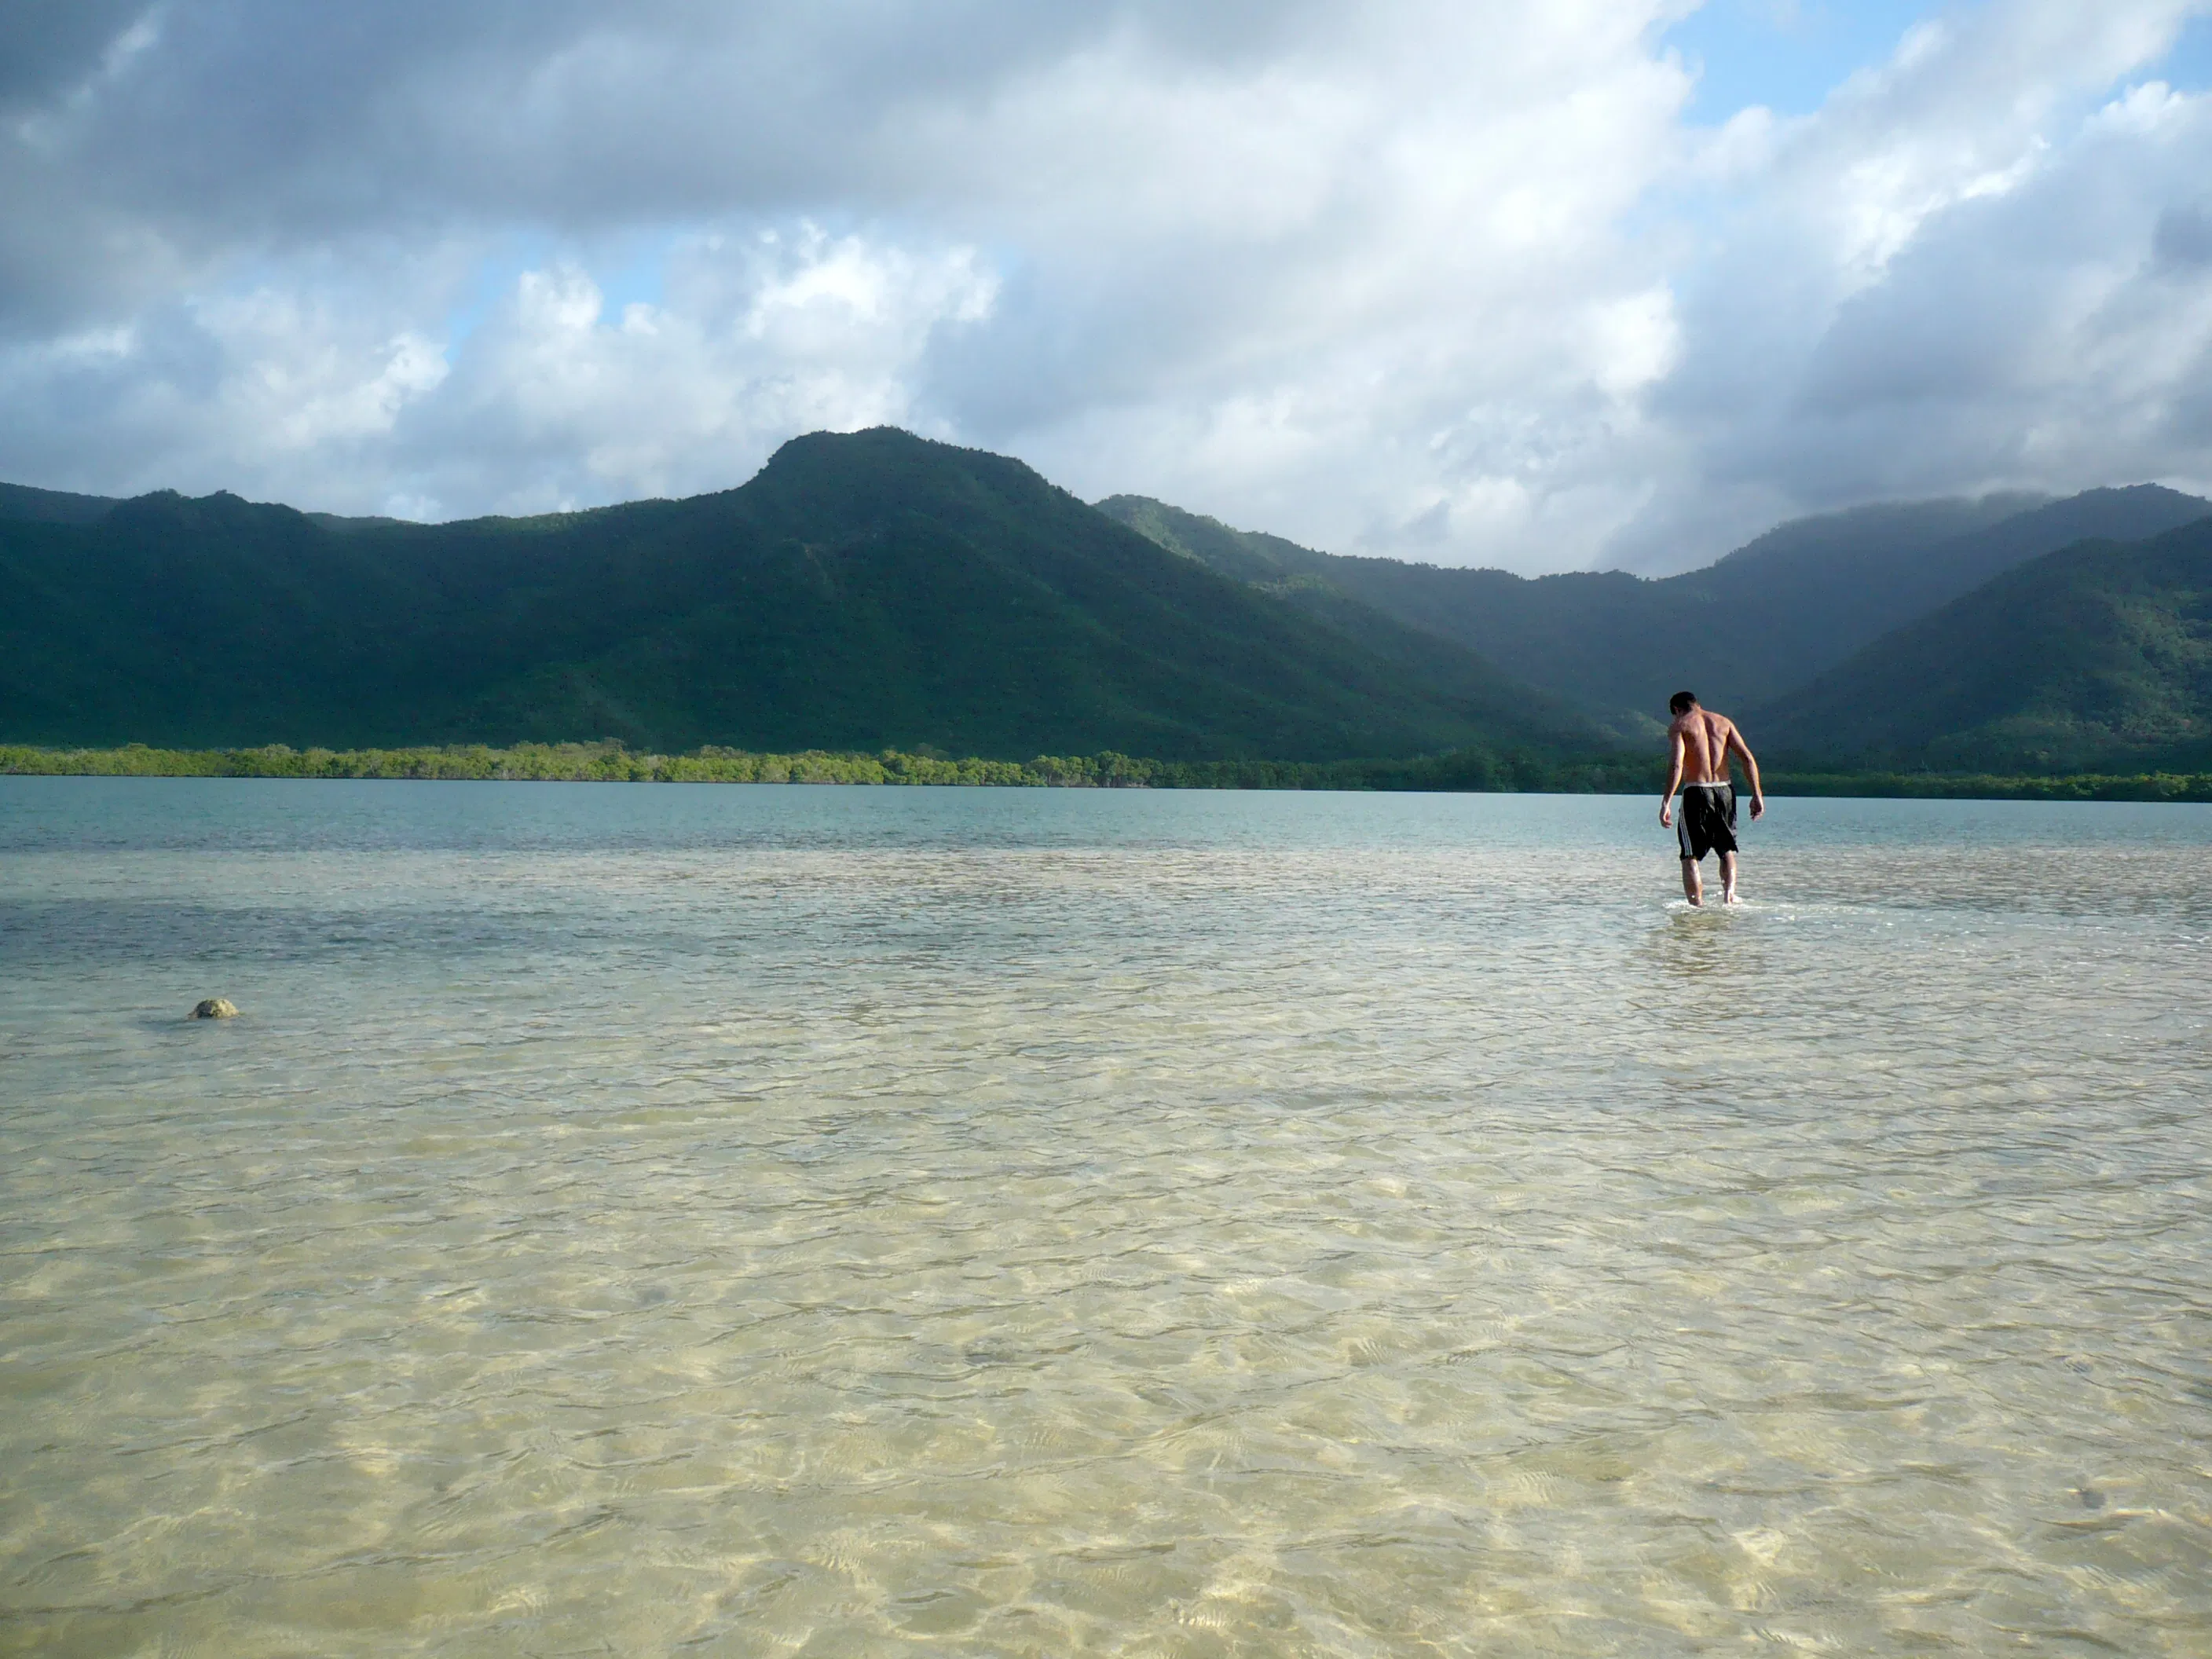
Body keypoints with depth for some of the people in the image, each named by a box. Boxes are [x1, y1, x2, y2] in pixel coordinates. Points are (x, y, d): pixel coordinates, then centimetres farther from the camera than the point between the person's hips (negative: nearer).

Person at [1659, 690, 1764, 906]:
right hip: (1725, 790, 4)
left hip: (1696, 791, -4)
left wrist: (1666, 802, -20)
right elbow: (1747, 758, 3)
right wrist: (1757, 795, 4)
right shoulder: (1723, 721, 13)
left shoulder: (1679, 726, 1)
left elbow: (1676, 765, -15)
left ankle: (1697, 906, -5)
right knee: (1727, 850, 22)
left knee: (1690, 857, 4)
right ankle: (1729, 893, 1)